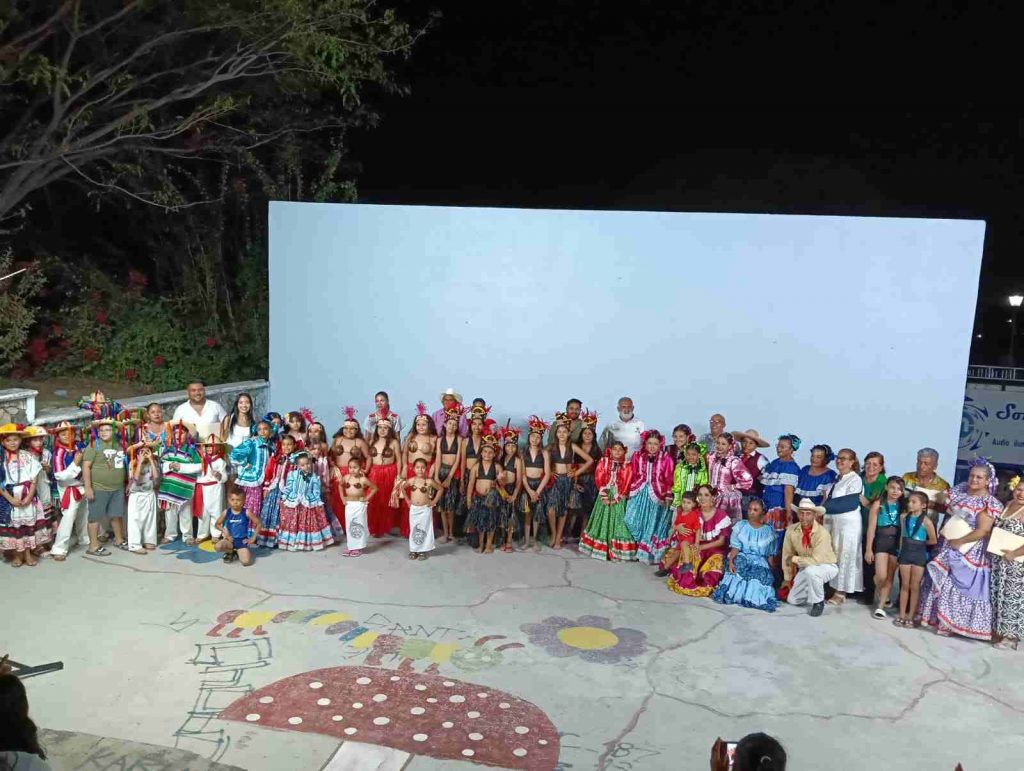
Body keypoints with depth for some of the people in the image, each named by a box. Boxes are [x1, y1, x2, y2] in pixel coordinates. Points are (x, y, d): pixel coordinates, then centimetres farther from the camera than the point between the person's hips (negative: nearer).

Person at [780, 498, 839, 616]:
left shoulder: (822, 533, -29)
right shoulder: (791, 530, -15)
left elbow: (816, 560, -34)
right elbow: (787, 555, -6)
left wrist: (795, 559, -22)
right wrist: (787, 579, 1)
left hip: (827, 567, -5)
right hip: (807, 569, 5)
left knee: (811, 570, -38)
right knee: (792, 599, -2)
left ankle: (818, 602, -13)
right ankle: (817, 592, 25)